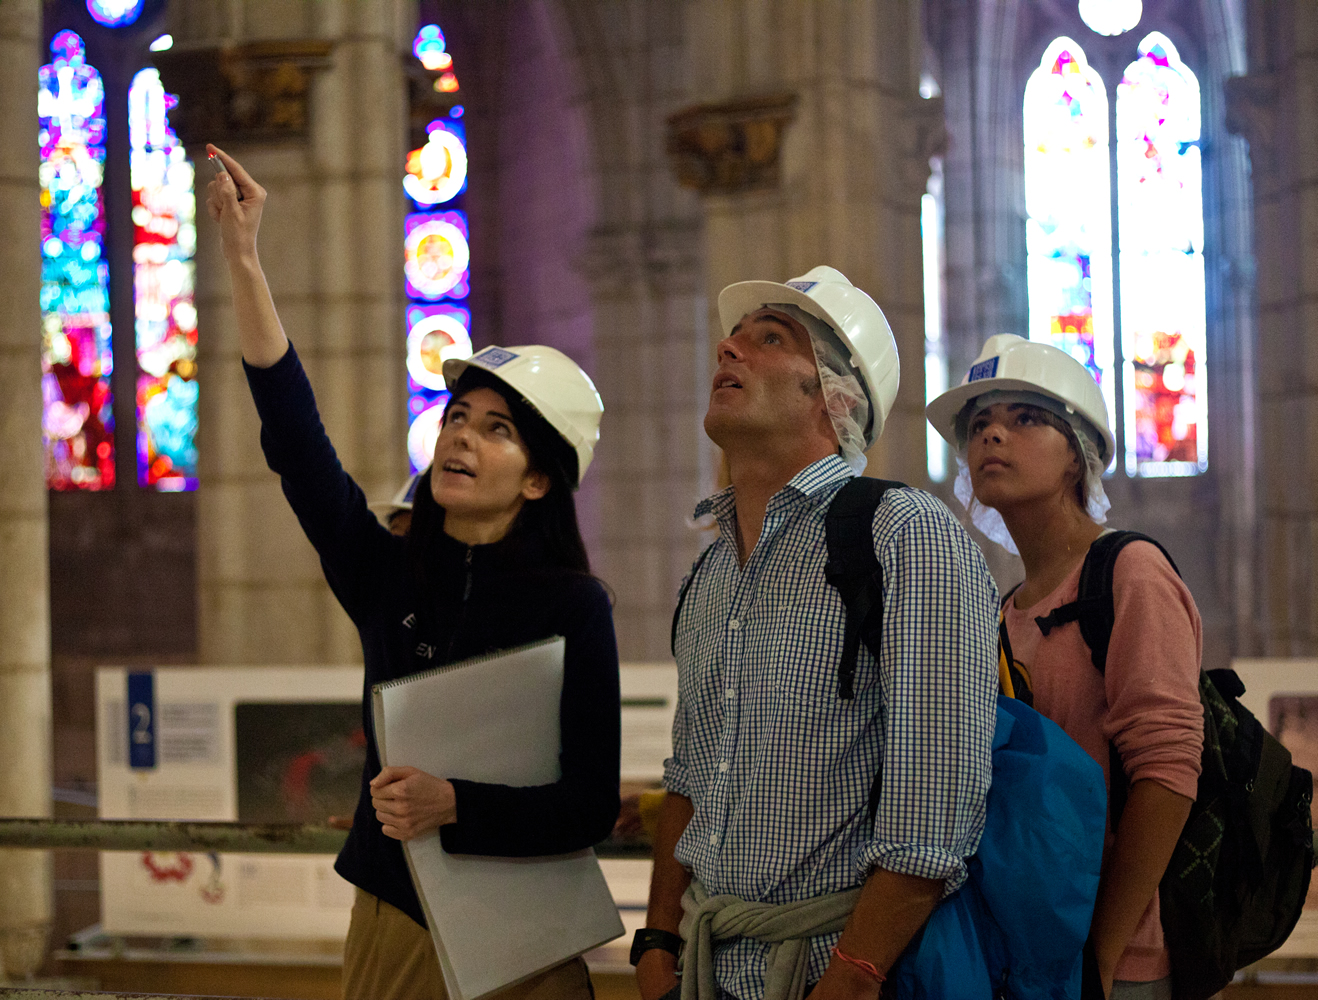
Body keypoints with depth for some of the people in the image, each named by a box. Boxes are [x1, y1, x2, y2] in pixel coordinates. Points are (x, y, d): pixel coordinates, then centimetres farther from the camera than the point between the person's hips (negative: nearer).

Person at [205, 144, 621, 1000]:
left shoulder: (572, 606, -9)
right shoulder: (390, 573, 2)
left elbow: (591, 806, -12)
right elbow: (296, 441, -6)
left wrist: (454, 805, -28)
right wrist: (243, 258, -10)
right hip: (387, 922, 4)